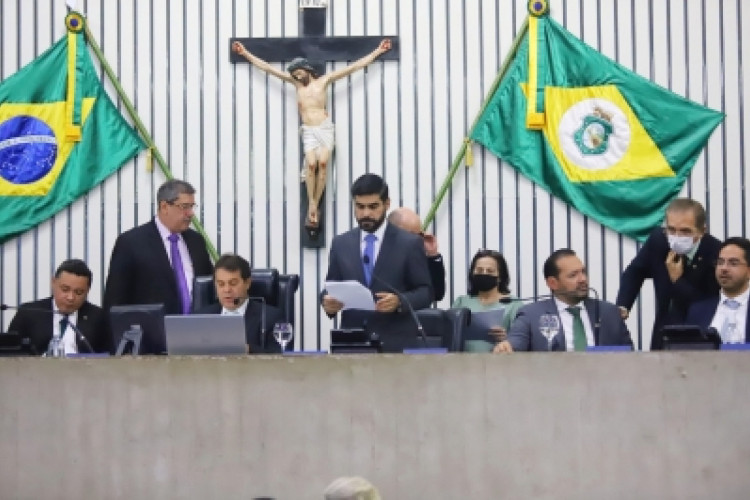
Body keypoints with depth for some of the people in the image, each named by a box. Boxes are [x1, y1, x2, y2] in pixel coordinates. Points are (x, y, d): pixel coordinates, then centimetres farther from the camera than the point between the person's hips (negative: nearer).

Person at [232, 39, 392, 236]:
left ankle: (315, 206, -16)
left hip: (325, 128, -2)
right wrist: (246, 53, 15)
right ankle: (312, 206, -19)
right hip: (308, 131, 2)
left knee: (322, 162, -21)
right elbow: (267, 68, 14)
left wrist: (377, 51, 4)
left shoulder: (324, 81, 5)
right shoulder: (296, 82, 12)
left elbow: (353, 67, 5)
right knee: (311, 164, -20)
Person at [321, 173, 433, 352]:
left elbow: (425, 291, 1)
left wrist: (400, 301, -19)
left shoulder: (409, 243, 2)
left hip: (395, 343, -3)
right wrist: (328, 301, -9)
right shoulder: (340, 244, 12)